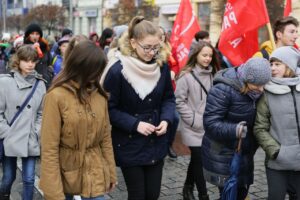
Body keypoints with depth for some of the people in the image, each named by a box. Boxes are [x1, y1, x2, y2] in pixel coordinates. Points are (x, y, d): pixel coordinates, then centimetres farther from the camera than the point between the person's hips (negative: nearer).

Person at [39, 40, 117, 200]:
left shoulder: (100, 95, 2)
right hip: (65, 173, -4)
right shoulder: (56, 96, -14)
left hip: (95, 173, 4)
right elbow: (49, 149, -14)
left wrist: (111, 172, 11)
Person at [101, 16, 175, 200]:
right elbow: (109, 109, -12)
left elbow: (169, 98, 8)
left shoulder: (162, 66, -4)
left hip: (156, 142, 4)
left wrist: (166, 119, -9)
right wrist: (135, 124, -20)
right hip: (130, 144, -4)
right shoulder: (117, 71, -18)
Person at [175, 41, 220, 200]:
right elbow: (179, 101, -11)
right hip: (193, 128, -5)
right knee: (199, 161, 0)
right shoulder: (186, 75, -11)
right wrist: (194, 119, -13)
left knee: (196, 160, 16)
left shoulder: (213, 75, 4)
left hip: (208, 127, 5)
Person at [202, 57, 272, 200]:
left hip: (245, 154, 7)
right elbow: (210, 123, -24)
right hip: (222, 156, -7)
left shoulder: (255, 91, 2)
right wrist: (235, 130, -37)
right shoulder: (223, 90, -22)